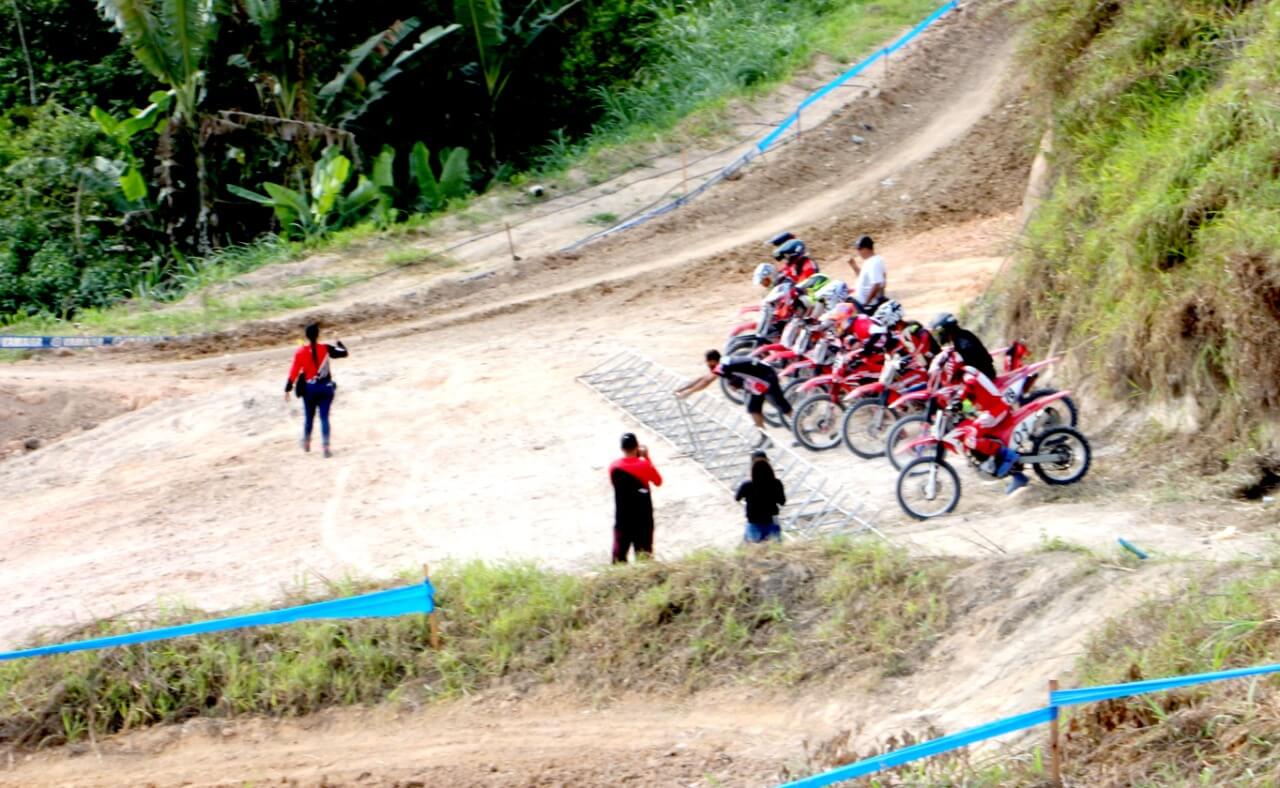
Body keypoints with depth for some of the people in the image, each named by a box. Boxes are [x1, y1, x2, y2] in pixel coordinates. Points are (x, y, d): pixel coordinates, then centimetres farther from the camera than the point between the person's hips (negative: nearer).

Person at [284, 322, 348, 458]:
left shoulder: (300, 352, -8)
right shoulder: (325, 349, -9)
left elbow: (294, 372, -7)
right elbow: (343, 353, 2)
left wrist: (287, 389, -2)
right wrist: (338, 343, 21)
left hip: (309, 388, 0)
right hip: (325, 387, 0)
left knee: (309, 417, 18)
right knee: (324, 417, 1)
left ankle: (307, 443, 34)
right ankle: (326, 447, -9)